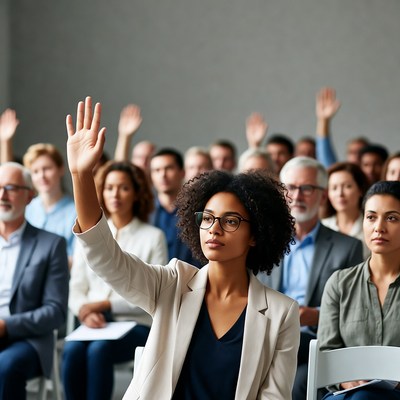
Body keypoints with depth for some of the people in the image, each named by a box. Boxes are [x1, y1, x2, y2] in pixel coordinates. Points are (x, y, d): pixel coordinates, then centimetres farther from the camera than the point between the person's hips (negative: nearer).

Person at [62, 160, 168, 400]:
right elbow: (76, 289, 11)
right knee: (72, 350, -31)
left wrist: (104, 304, -9)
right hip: (94, 324, 3)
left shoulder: (153, 237, 3)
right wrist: (85, 311, -11)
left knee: (98, 350, -34)